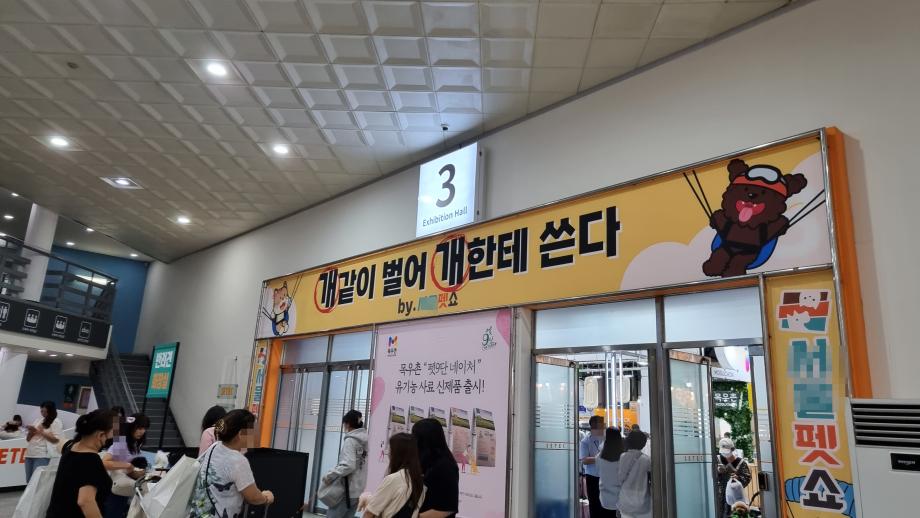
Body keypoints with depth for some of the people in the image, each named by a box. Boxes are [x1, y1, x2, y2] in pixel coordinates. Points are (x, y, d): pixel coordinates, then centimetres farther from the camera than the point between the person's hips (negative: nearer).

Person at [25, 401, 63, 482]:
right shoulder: (38, 420, 17)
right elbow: (28, 439, 19)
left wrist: (41, 432, -12)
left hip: (43, 455, -7)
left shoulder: (56, 422, -2)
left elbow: (56, 439, -11)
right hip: (30, 454, 7)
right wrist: (31, 432, -3)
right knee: (29, 481, 8)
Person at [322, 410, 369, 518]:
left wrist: (330, 475, -14)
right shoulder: (364, 440, 11)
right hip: (358, 489, 7)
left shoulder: (350, 440, -12)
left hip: (348, 489, -7)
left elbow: (348, 466, -22)